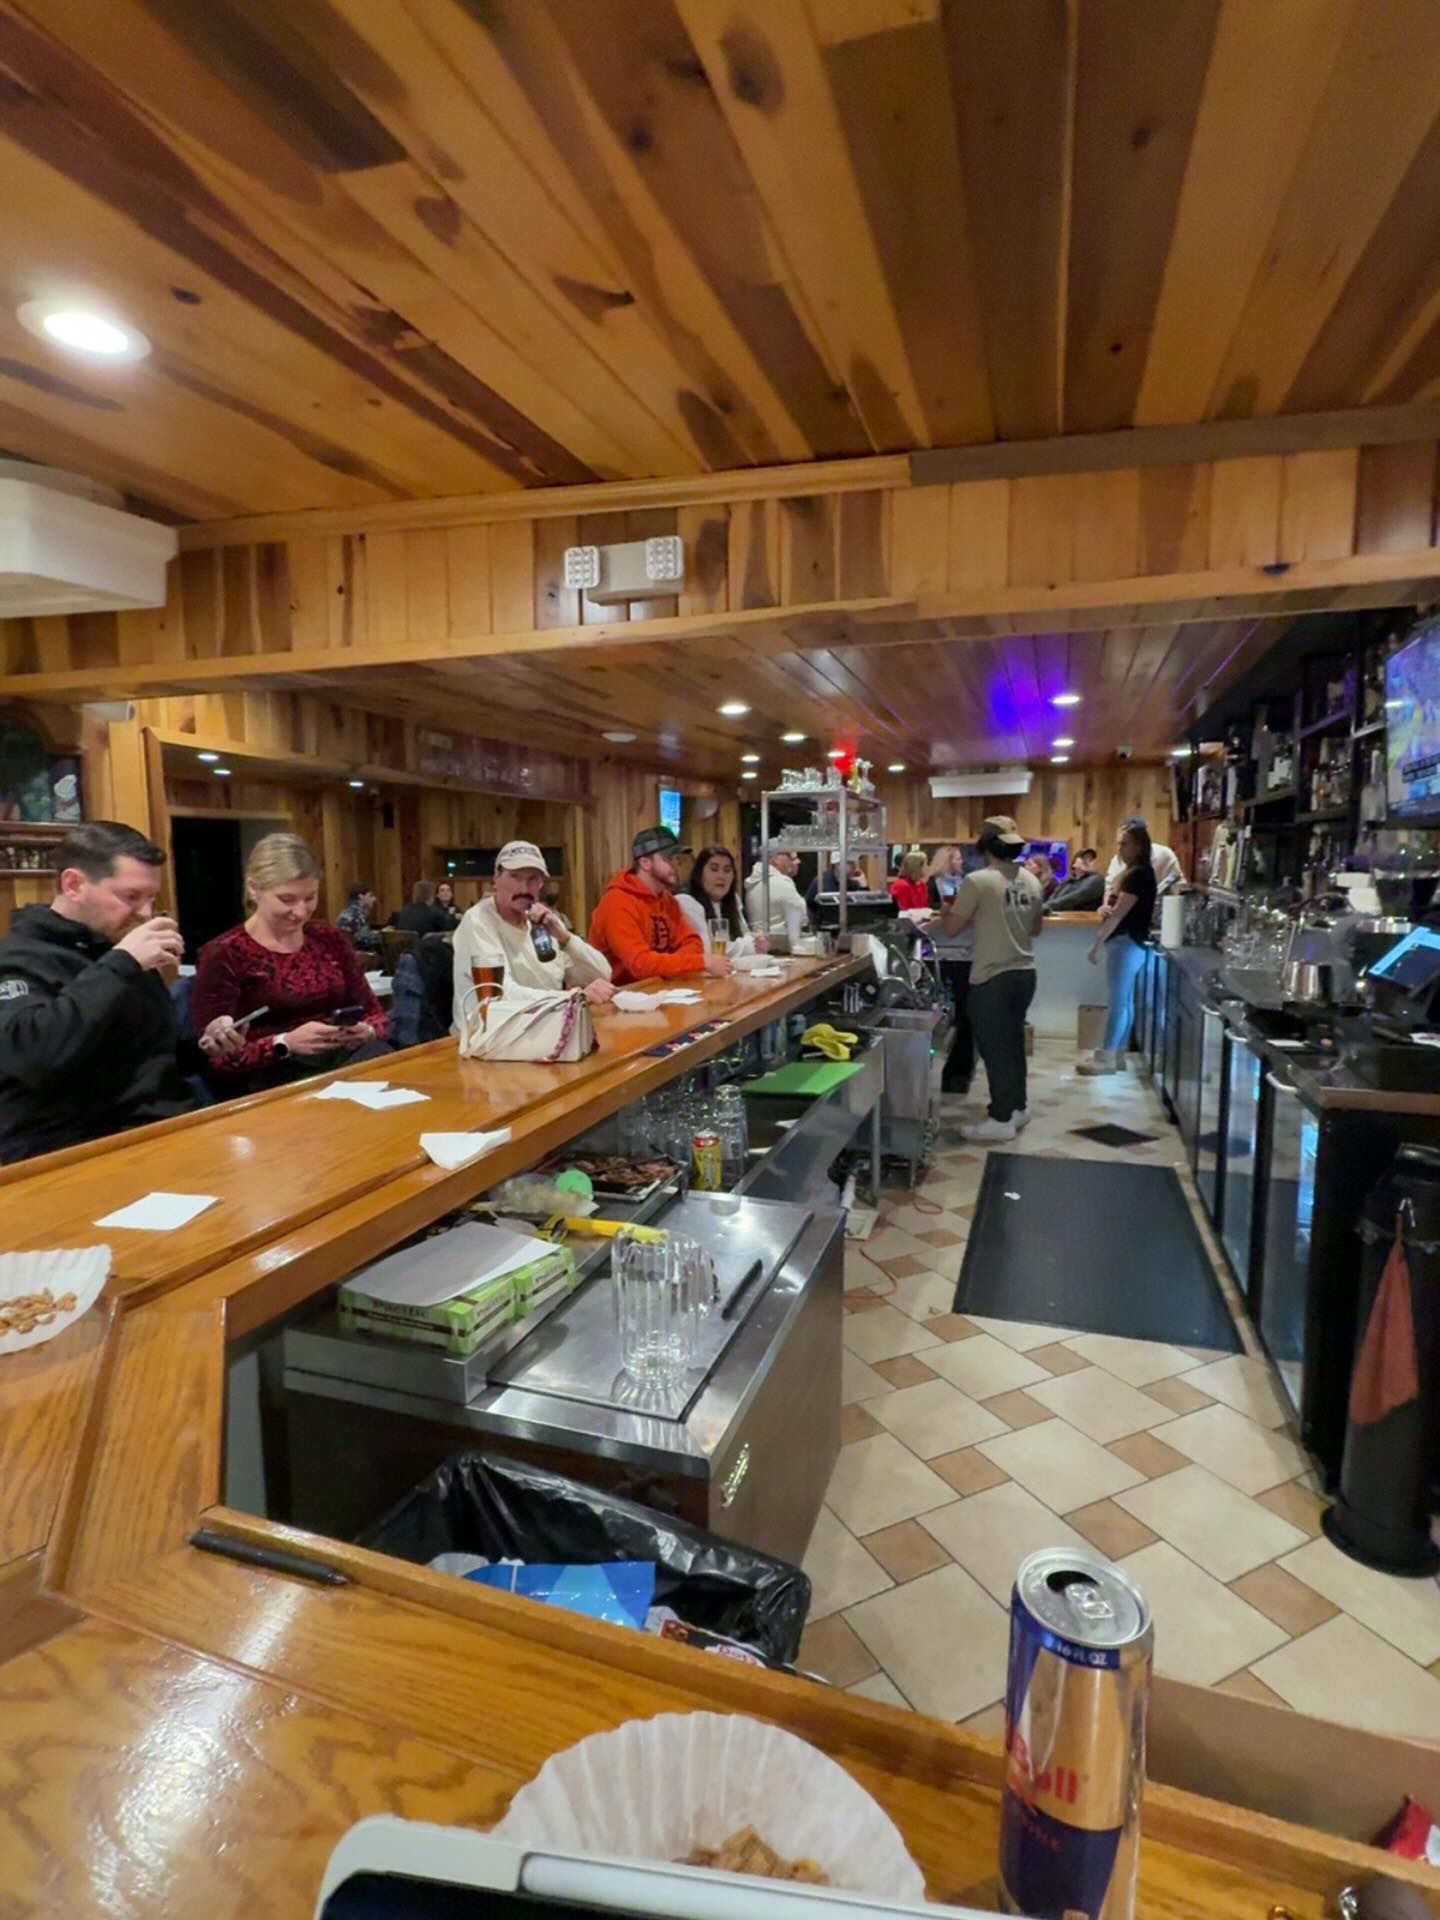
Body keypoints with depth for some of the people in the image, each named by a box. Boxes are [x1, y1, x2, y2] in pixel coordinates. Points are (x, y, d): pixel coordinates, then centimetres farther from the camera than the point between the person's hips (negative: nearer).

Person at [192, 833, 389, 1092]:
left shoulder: (331, 940, 13)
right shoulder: (223, 956, 0)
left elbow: (373, 1013, 15)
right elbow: (215, 1059, -4)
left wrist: (366, 1032, -9)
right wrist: (285, 1044, -19)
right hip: (274, 1077, -5)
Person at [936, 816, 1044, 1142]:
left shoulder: (977, 881, -14)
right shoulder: (1031, 881, 6)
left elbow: (950, 928, -9)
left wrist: (947, 909, 12)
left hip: (992, 977, -7)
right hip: (1024, 973, 7)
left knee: (994, 1047, 2)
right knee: (1013, 1042, 19)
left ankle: (1002, 1119, 8)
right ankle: (1017, 1107, 30)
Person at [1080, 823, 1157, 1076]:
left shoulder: (1137, 875, -16)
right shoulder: (1141, 872, 16)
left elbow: (1118, 914, -19)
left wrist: (1097, 944, -17)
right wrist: (1107, 909, 4)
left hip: (1125, 943, -10)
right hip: (1132, 943, 10)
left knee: (1118, 1002, -7)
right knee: (1125, 1001, 13)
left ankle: (1106, 1058, -4)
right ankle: (1116, 1054, 19)